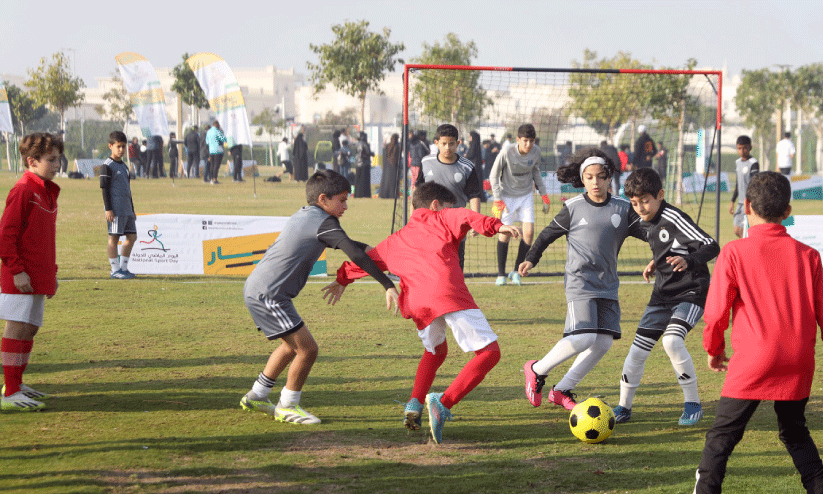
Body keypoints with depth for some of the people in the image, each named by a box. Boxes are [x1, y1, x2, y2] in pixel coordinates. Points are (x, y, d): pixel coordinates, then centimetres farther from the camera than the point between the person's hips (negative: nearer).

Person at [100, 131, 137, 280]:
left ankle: (123, 267, 16)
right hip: (115, 209, -8)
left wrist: (132, 210, 24)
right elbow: (105, 189, -10)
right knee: (114, 238, -5)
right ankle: (115, 270, -2)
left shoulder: (124, 166, 19)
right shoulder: (107, 166, -5)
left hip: (127, 209, 8)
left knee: (132, 236, 8)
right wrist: (108, 209, -15)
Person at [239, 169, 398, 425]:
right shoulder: (323, 222, -12)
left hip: (256, 288, 10)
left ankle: (256, 396, 34)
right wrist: (388, 285, -22)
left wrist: (371, 249, 24)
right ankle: (287, 406, 7)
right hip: (268, 294, -10)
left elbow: (342, 243, 34)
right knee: (307, 349, -6)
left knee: (292, 345, 25)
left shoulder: (303, 216, 17)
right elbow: (355, 254, -21)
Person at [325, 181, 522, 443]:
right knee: (489, 352, -4)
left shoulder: (396, 240, 33)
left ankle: (414, 403, 14)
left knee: (436, 351, 34)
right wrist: (495, 226, -16)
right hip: (450, 294, -6)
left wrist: (342, 280, 59)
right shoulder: (441, 220, 20)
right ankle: (444, 402, -20)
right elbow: (465, 217, -1)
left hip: (417, 304, 6)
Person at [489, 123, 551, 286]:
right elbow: (494, 175, -9)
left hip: (526, 195, 3)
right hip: (507, 196, -3)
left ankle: (516, 271, 7)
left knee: (529, 233, -8)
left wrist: (544, 195, 11)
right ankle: (501, 274, 6)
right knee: (505, 232, -8)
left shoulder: (535, 151, -8)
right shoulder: (507, 152, -21)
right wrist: (498, 200, -13)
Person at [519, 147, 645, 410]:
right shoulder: (573, 208, 0)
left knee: (604, 342, -2)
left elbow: (646, 231, 1)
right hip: (580, 281, -5)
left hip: (608, 285, 5)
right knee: (583, 338, -20)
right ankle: (537, 370, 3)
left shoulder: (623, 208, 5)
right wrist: (531, 258, 3)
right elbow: (549, 233, 11)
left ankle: (562, 390, 12)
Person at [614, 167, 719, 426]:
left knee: (672, 341, -27)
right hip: (663, 293, 8)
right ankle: (624, 407, 20)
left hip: (691, 291, -8)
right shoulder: (647, 223, 7)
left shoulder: (673, 218, -19)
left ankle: (692, 403, -11)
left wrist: (688, 261, -42)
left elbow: (711, 246, -26)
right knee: (638, 349, 3)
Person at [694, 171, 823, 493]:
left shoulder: (734, 253, -7)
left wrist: (714, 348, 12)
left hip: (752, 361, -4)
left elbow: (716, 311, -6)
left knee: (722, 435, 4)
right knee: (795, 434, 20)